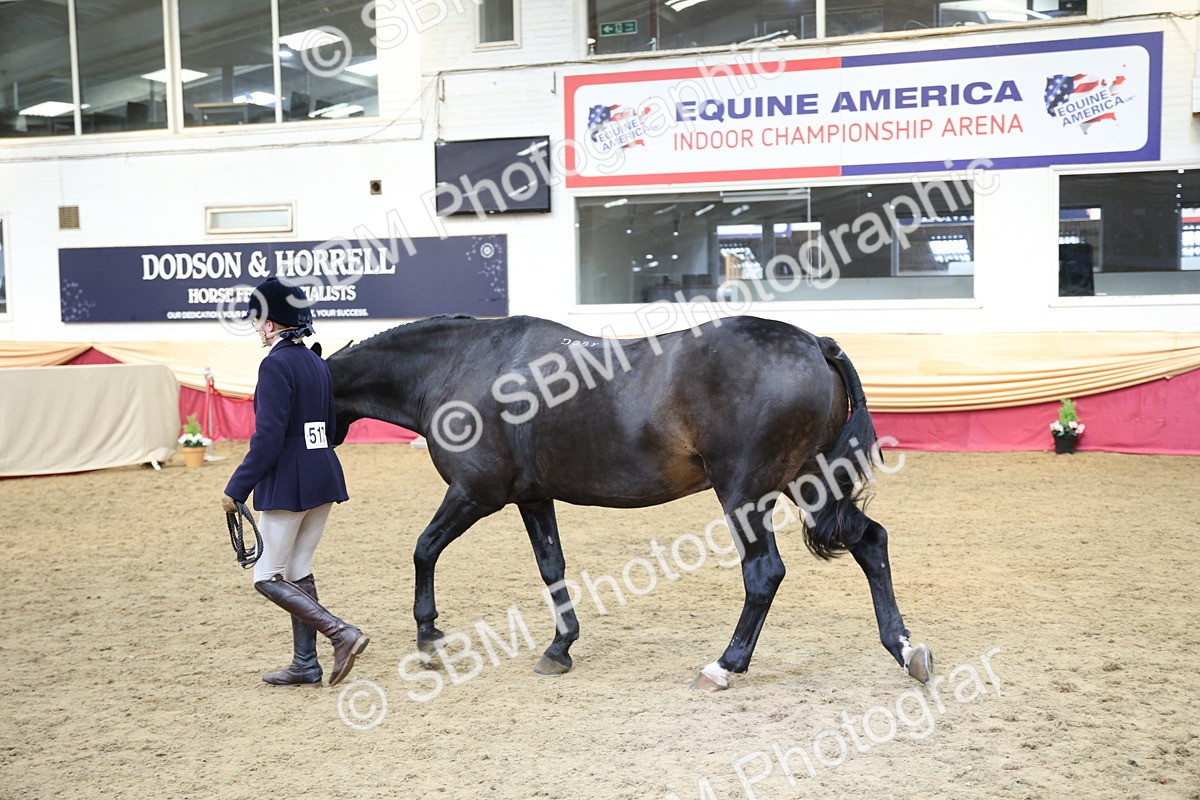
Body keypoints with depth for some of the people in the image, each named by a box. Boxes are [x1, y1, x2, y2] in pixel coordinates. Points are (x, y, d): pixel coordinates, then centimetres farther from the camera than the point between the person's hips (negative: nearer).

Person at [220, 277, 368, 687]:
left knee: (267, 578, 1)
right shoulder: (318, 363, 11)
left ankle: (342, 634, -11)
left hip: (287, 484, -9)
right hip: (324, 479, 9)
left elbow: (268, 437, -20)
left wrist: (236, 488, -14)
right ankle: (305, 664, 19)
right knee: (298, 572, 16)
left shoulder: (276, 364, -15)